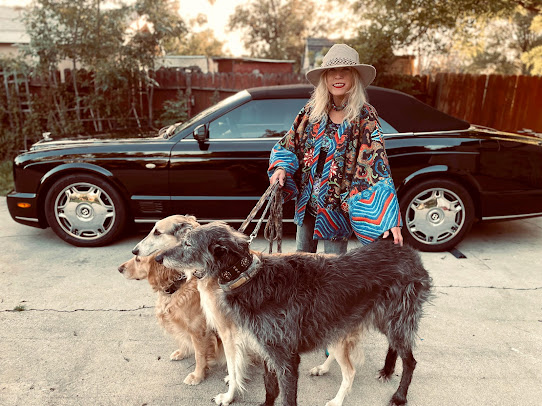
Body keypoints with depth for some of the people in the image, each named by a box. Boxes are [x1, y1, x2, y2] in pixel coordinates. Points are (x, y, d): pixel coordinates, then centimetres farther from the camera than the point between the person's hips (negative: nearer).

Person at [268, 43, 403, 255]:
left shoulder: (365, 117, -12)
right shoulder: (311, 110, -1)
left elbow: (377, 164, -19)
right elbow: (289, 144, 10)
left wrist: (390, 219, -26)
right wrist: (281, 168, -11)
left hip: (337, 208, -4)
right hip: (306, 203, 4)